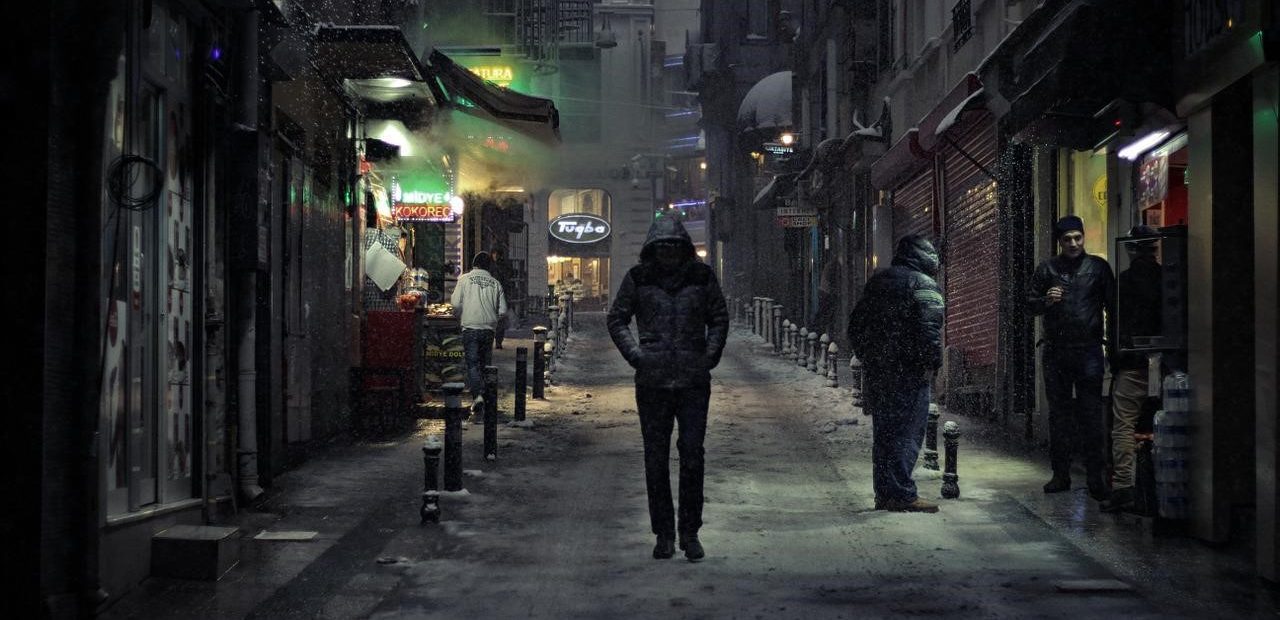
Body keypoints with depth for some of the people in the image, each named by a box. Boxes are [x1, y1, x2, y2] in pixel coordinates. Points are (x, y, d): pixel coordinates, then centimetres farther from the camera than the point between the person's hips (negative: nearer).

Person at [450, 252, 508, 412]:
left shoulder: (465, 279, -1)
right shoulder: (495, 283, 6)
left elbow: (456, 304, -5)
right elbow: (503, 311, 4)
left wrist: (457, 314, 17)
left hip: (470, 328, -2)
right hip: (488, 329, 2)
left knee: (473, 363, -3)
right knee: (485, 363, 12)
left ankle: (477, 395, -20)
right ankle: (485, 394, 13)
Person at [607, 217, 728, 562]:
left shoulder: (701, 277, 5)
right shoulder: (639, 279, 2)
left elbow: (719, 318, 16)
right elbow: (616, 320, 11)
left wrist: (711, 355, 4)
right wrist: (634, 354, -1)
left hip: (694, 380, 0)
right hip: (652, 381, 0)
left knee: (693, 456, -3)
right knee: (656, 459, 4)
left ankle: (690, 533, 7)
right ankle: (663, 534, 12)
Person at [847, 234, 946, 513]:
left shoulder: (876, 281, 17)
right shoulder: (923, 285, -8)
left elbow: (856, 325, 20)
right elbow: (929, 328, -20)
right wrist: (932, 364, -13)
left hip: (876, 372, 7)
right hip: (908, 372, -7)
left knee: (883, 432, 12)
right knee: (908, 432, -5)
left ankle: (884, 493, 16)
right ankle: (902, 495, -7)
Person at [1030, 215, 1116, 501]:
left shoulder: (1098, 266, 5)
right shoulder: (1047, 268, 8)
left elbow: (1112, 306, 7)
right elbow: (1031, 305, 12)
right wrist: (1046, 301, -10)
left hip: (1088, 349, -2)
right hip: (1056, 349, 2)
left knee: (1091, 413, -5)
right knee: (1058, 413, 6)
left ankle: (1097, 476, -4)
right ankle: (1061, 474, 12)